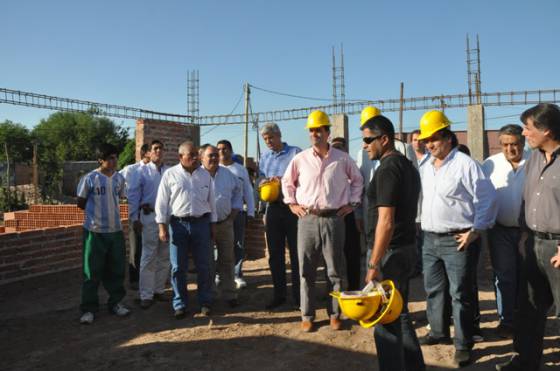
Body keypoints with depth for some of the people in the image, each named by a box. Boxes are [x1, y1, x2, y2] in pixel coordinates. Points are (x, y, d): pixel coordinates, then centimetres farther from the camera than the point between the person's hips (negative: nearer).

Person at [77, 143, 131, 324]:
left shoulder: (120, 178, 4)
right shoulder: (89, 179, -9)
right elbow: (81, 204, 0)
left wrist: (108, 208, 8)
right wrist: (97, 209, 7)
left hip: (116, 230, 4)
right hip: (94, 231, -4)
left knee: (116, 269, 12)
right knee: (92, 271, 3)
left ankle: (115, 302, 27)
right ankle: (89, 309, 15)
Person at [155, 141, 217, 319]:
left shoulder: (205, 175, 8)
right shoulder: (170, 174, -1)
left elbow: (211, 201, 12)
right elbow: (162, 202, -1)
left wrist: (212, 225, 11)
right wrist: (162, 227, -5)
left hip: (201, 223, 2)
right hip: (178, 224, -2)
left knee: (203, 266, 7)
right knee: (178, 267, 5)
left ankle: (205, 302, 21)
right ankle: (180, 304, 19)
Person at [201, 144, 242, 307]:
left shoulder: (228, 174, 6)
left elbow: (237, 192, 16)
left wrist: (233, 213, 8)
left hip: (225, 223, 4)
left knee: (227, 260, 9)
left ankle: (229, 294, 20)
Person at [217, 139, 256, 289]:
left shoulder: (241, 169, 9)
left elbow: (248, 191, 9)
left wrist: (250, 212, 3)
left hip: (237, 211, 1)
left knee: (238, 244, 5)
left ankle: (237, 275, 15)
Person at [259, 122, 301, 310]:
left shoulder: (295, 152, -2)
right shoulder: (264, 157, 13)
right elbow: (262, 182, 14)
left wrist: (283, 180, -21)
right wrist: (265, 183, -8)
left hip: (293, 207, -5)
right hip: (273, 208, 5)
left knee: (295, 253, 2)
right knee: (275, 254, 10)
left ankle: (298, 296, 13)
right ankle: (279, 294, 22)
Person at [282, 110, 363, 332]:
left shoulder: (342, 159, 0)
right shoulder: (300, 159, 2)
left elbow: (357, 180, 15)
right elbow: (287, 182, 15)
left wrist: (351, 203, 8)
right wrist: (292, 203, 7)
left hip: (333, 219, 0)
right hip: (307, 219, 1)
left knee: (335, 269, 7)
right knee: (306, 269, 5)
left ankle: (334, 314, 22)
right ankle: (307, 315, 17)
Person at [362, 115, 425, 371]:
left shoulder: (387, 169, -17)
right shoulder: (407, 165, 13)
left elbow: (386, 222, -22)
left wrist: (374, 264, -19)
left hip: (391, 252, -10)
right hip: (406, 248, 10)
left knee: (386, 320, 2)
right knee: (399, 314, 20)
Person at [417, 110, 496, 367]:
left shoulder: (465, 164, -10)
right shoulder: (424, 168, 11)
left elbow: (486, 199, -10)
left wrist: (476, 230, -14)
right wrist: (420, 225, 15)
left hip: (458, 240, -7)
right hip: (429, 239, 7)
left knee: (460, 293, 0)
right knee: (433, 289, 17)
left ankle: (464, 345, 14)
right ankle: (438, 332, 34)